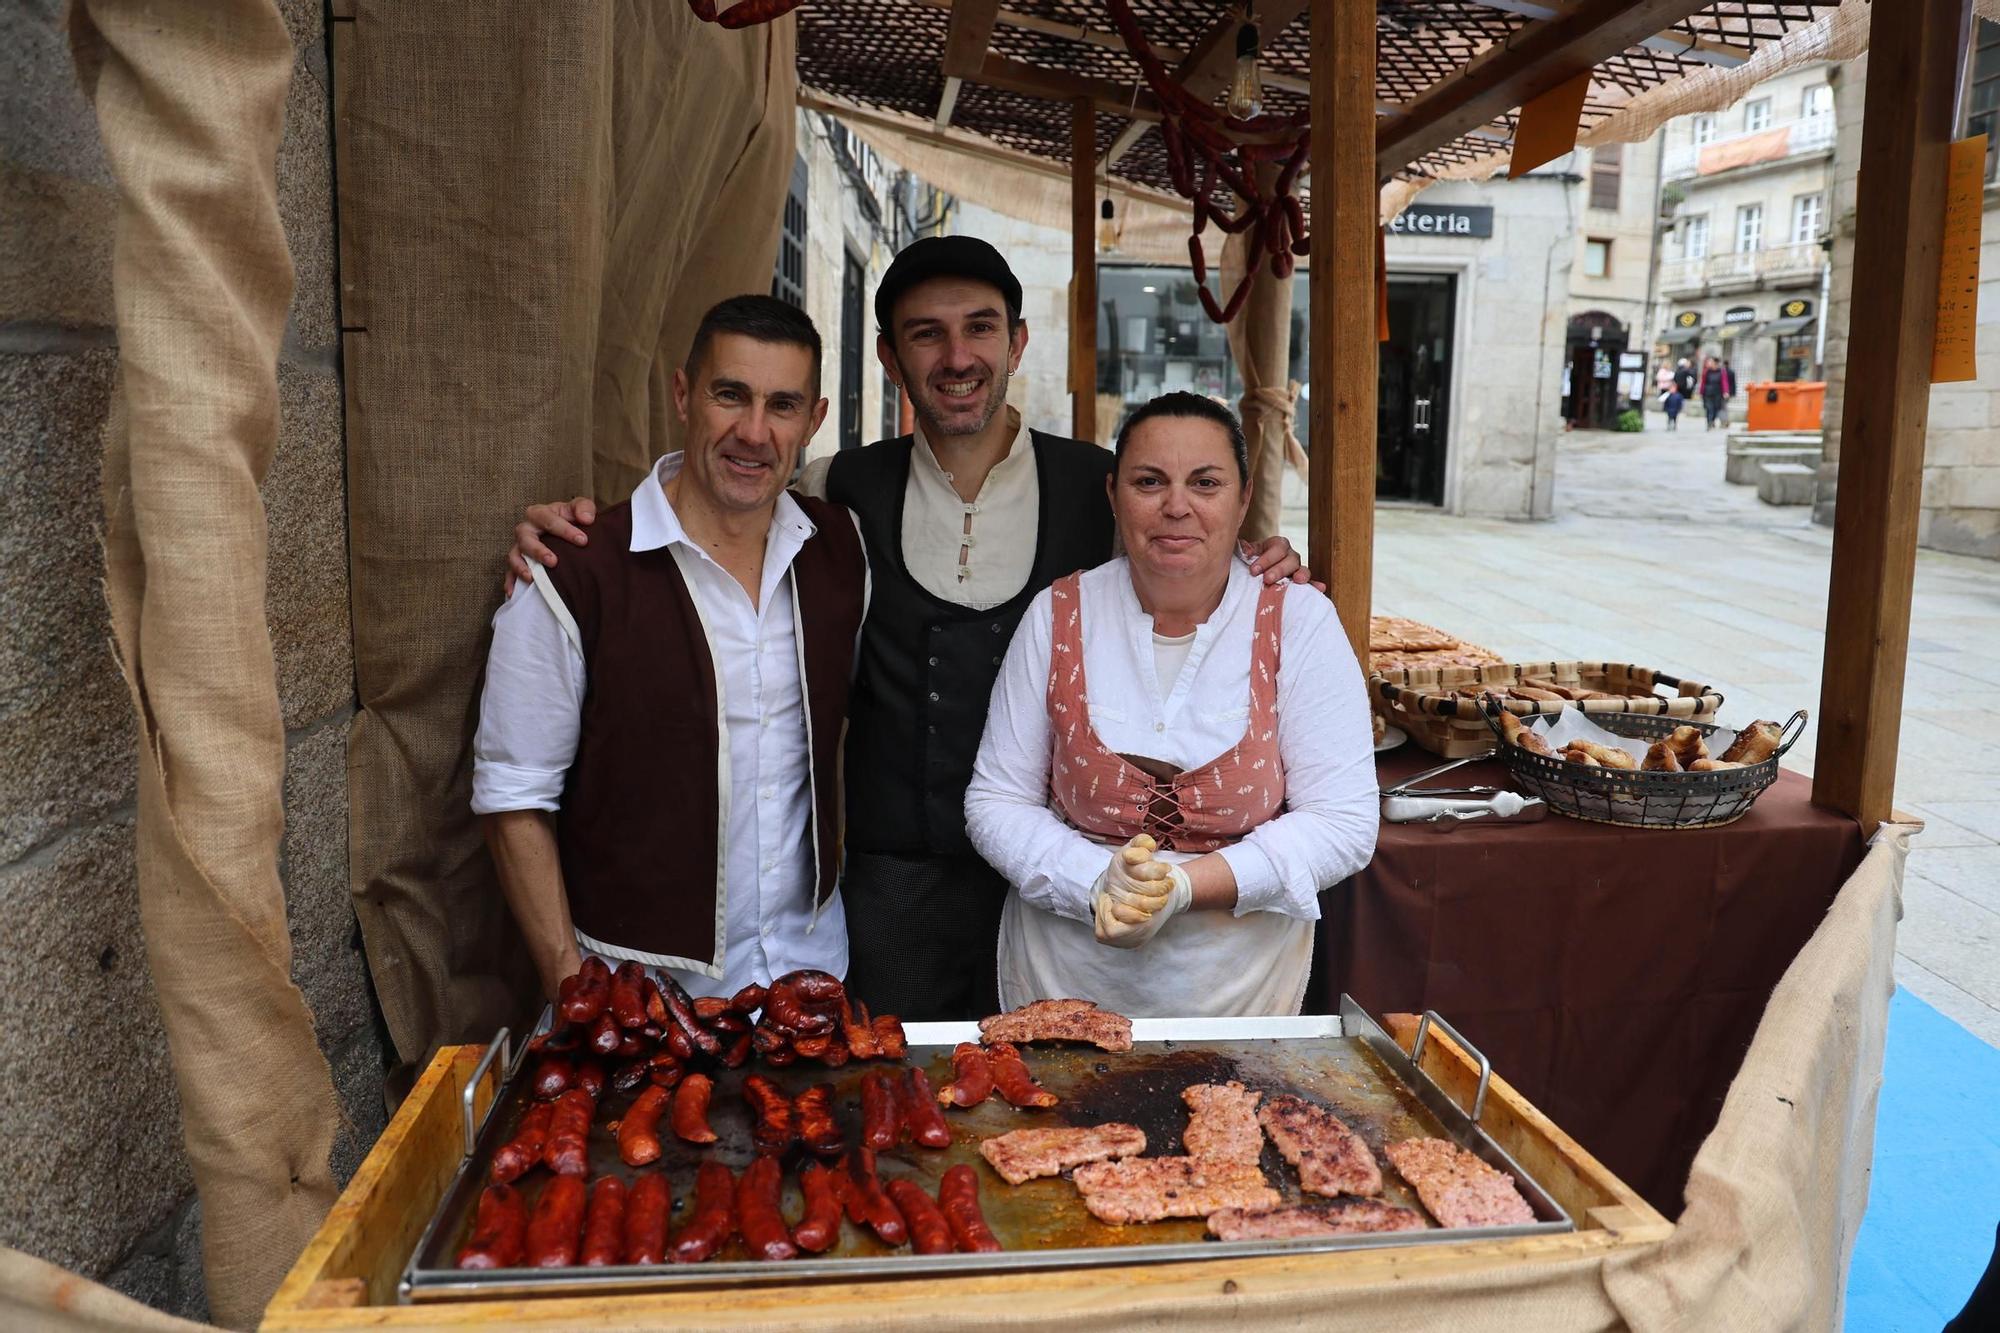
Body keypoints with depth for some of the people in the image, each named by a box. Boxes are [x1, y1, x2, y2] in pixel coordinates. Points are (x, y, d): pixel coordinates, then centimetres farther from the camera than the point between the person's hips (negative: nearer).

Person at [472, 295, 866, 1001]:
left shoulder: (840, 546, -3)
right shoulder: (574, 577, -17)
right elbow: (514, 800, -11)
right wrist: (571, 988, -14)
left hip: (812, 951, 4)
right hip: (642, 981, -4)